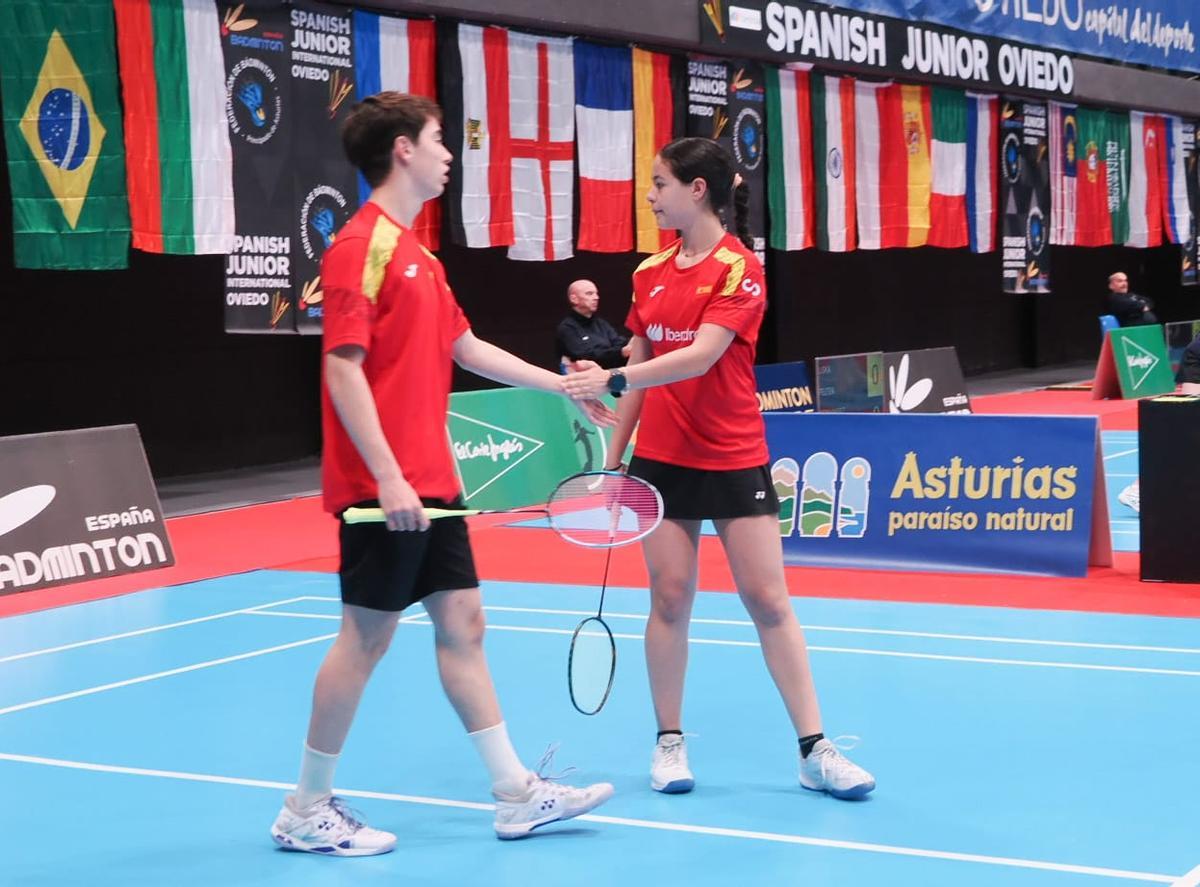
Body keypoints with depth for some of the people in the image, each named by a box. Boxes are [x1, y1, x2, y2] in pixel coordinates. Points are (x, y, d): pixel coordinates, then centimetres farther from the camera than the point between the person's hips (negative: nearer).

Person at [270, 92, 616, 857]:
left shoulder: (414, 252, 15)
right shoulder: (361, 247, -13)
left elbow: (466, 348, 23)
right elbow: (343, 369, -19)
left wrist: (564, 385, 26)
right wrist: (387, 477, -25)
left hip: (431, 483, 9)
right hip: (385, 489, -9)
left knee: (463, 622, 10)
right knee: (367, 637, -2)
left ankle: (517, 792, 15)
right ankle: (307, 810, 10)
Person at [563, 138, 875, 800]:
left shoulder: (739, 269, -10)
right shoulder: (649, 274, 8)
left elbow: (700, 356, -23)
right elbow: (641, 370, 13)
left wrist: (612, 379, -31)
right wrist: (613, 458, 10)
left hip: (734, 460, -4)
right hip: (661, 460, 4)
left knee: (768, 601, -2)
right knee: (670, 596, 3)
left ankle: (814, 751, 3)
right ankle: (669, 742, 13)